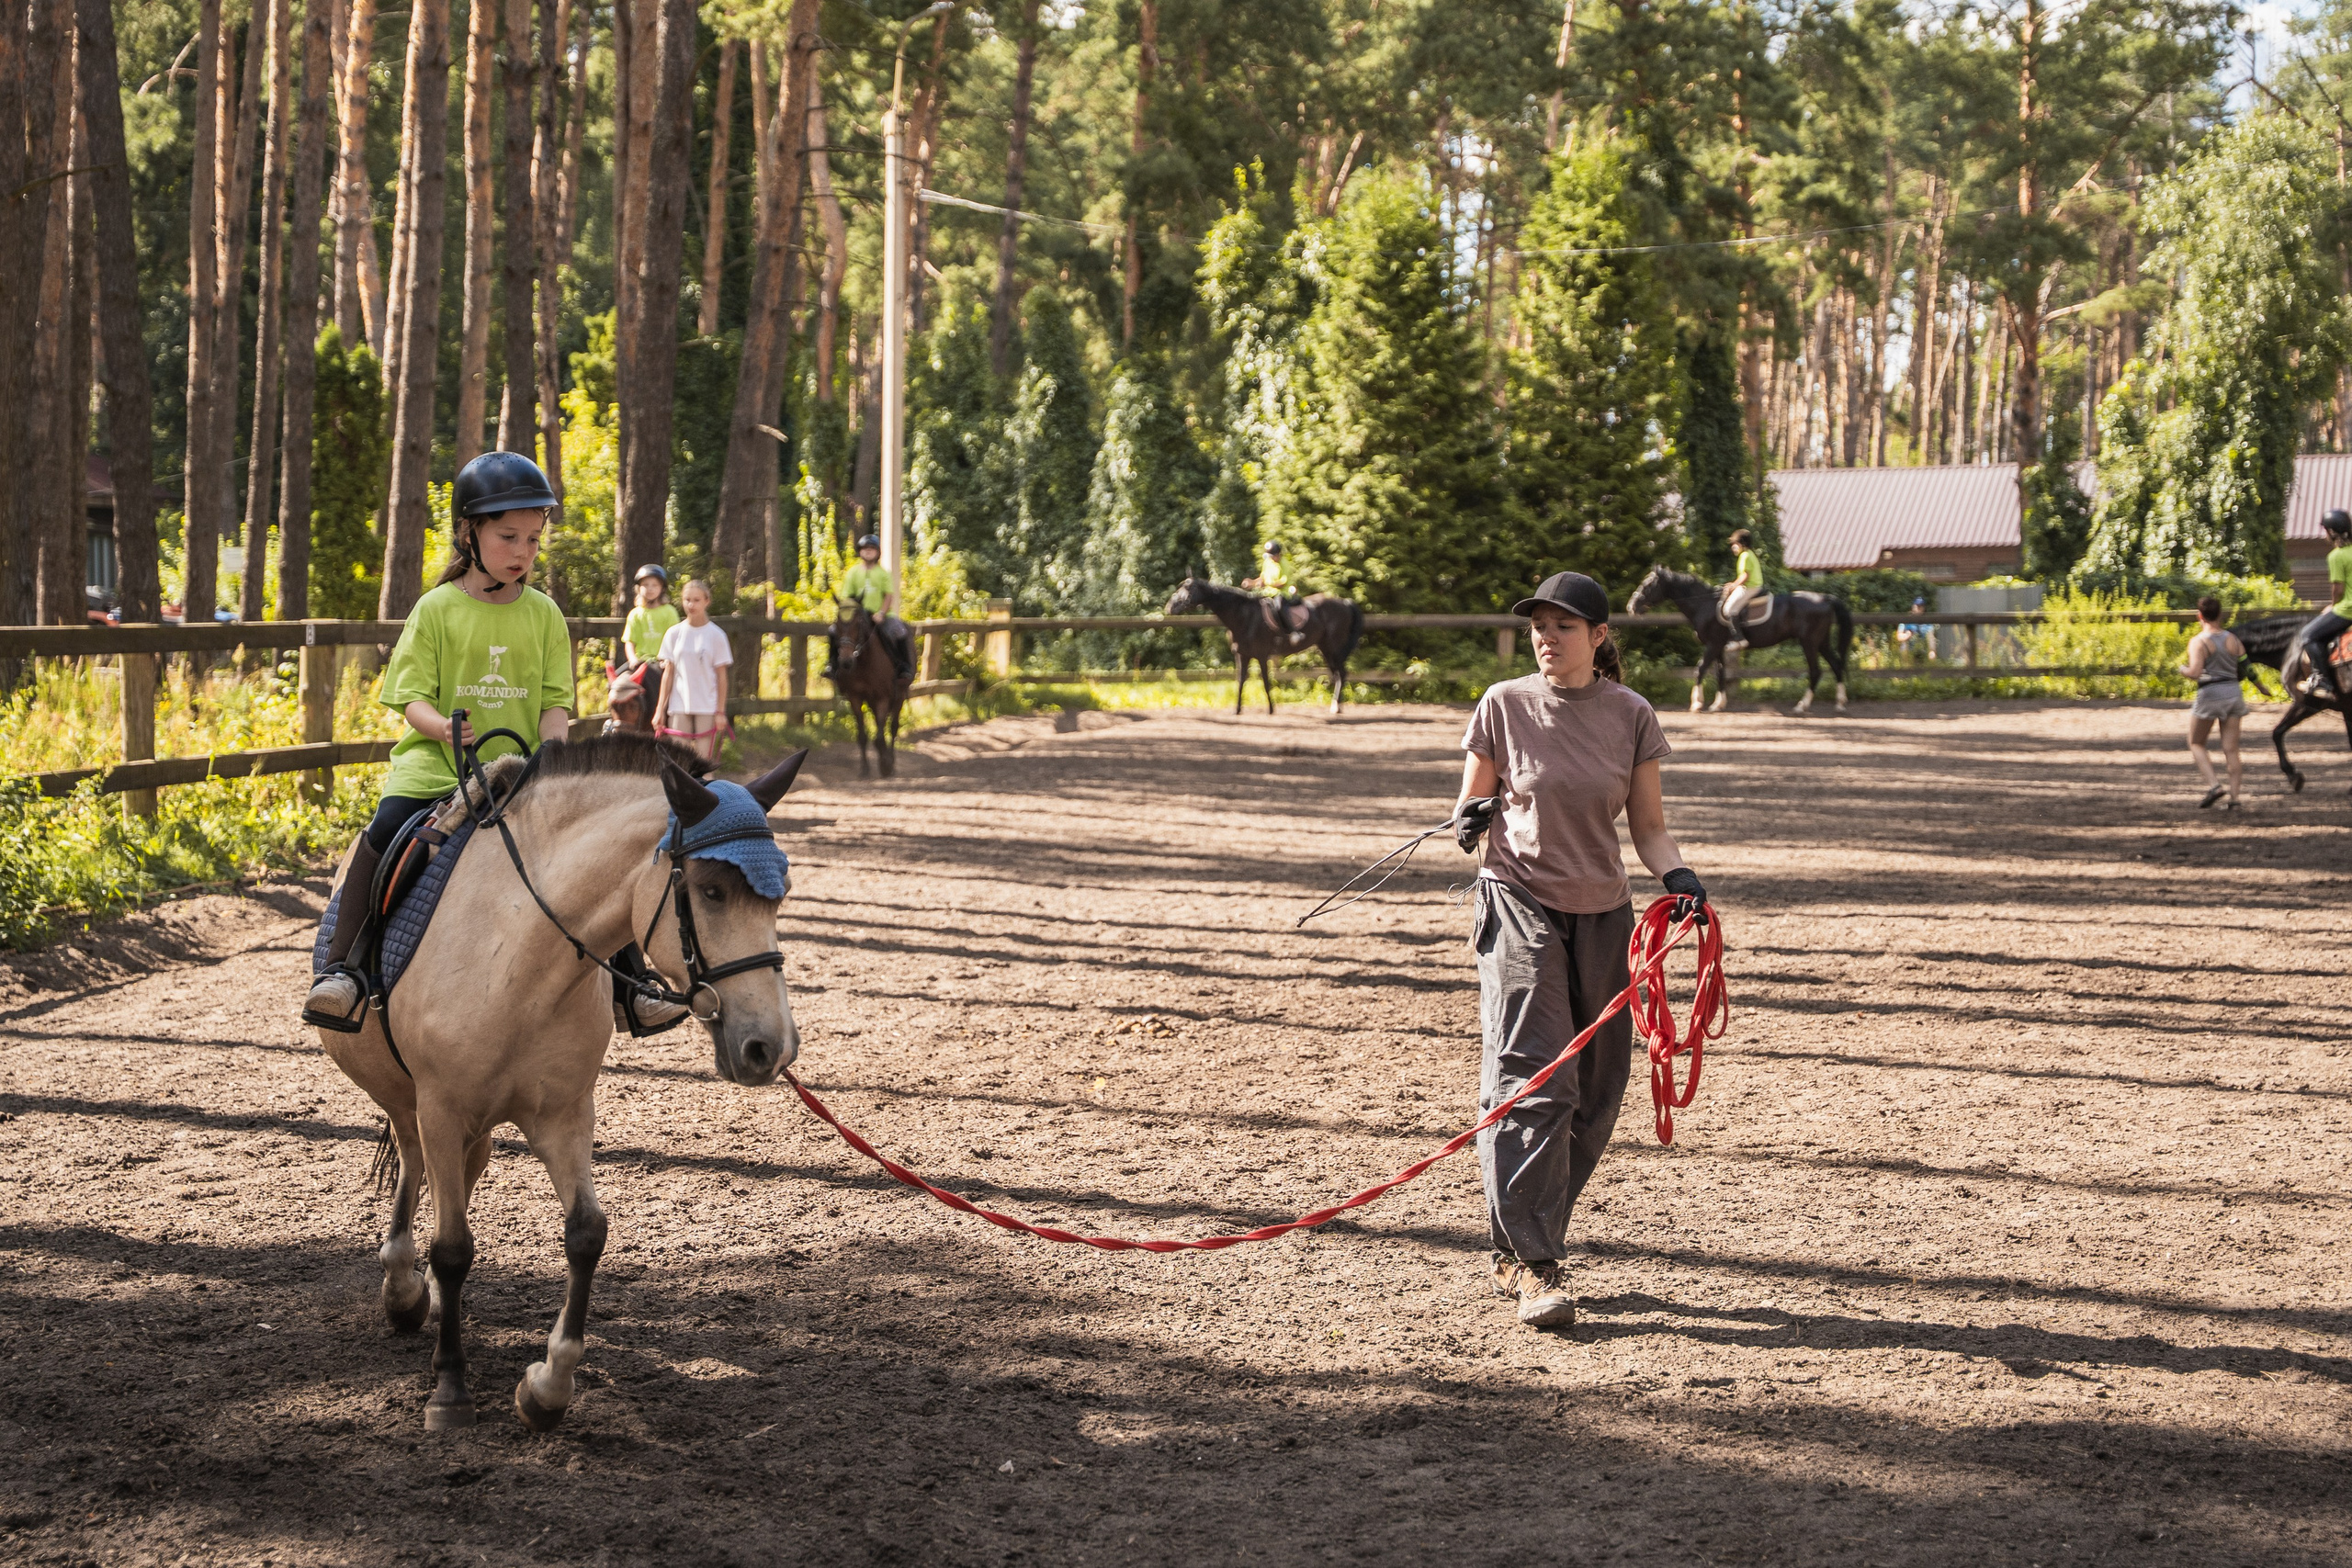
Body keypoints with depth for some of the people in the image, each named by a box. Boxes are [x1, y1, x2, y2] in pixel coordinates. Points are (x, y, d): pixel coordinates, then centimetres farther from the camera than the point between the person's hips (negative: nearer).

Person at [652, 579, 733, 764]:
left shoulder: (716, 635, 1)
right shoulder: (674, 634, 6)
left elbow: (721, 676, 1)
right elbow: (668, 673, 7)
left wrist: (720, 711, -3)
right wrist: (660, 710, 4)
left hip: (706, 707, -2)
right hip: (679, 706, 2)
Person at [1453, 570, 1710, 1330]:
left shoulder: (1631, 716, 2)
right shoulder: (1504, 706, -2)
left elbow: (1648, 825, 6)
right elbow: (1473, 803, 6)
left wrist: (1677, 875, -12)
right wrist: (1472, 819, -17)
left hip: (1602, 913, 3)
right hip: (1520, 904, -3)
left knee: (1593, 1095, 5)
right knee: (1532, 1083, -14)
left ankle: (1516, 1248, 20)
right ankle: (1535, 1266, -13)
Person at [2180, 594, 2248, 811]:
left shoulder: (2199, 642, -11)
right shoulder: (2232, 639, 6)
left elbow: (2194, 673, -21)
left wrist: (2183, 669, -1)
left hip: (2209, 694, -5)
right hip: (2233, 692, 5)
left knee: (2196, 744, 13)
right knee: (2230, 748, 7)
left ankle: (2213, 785, -6)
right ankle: (2234, 797, 2)